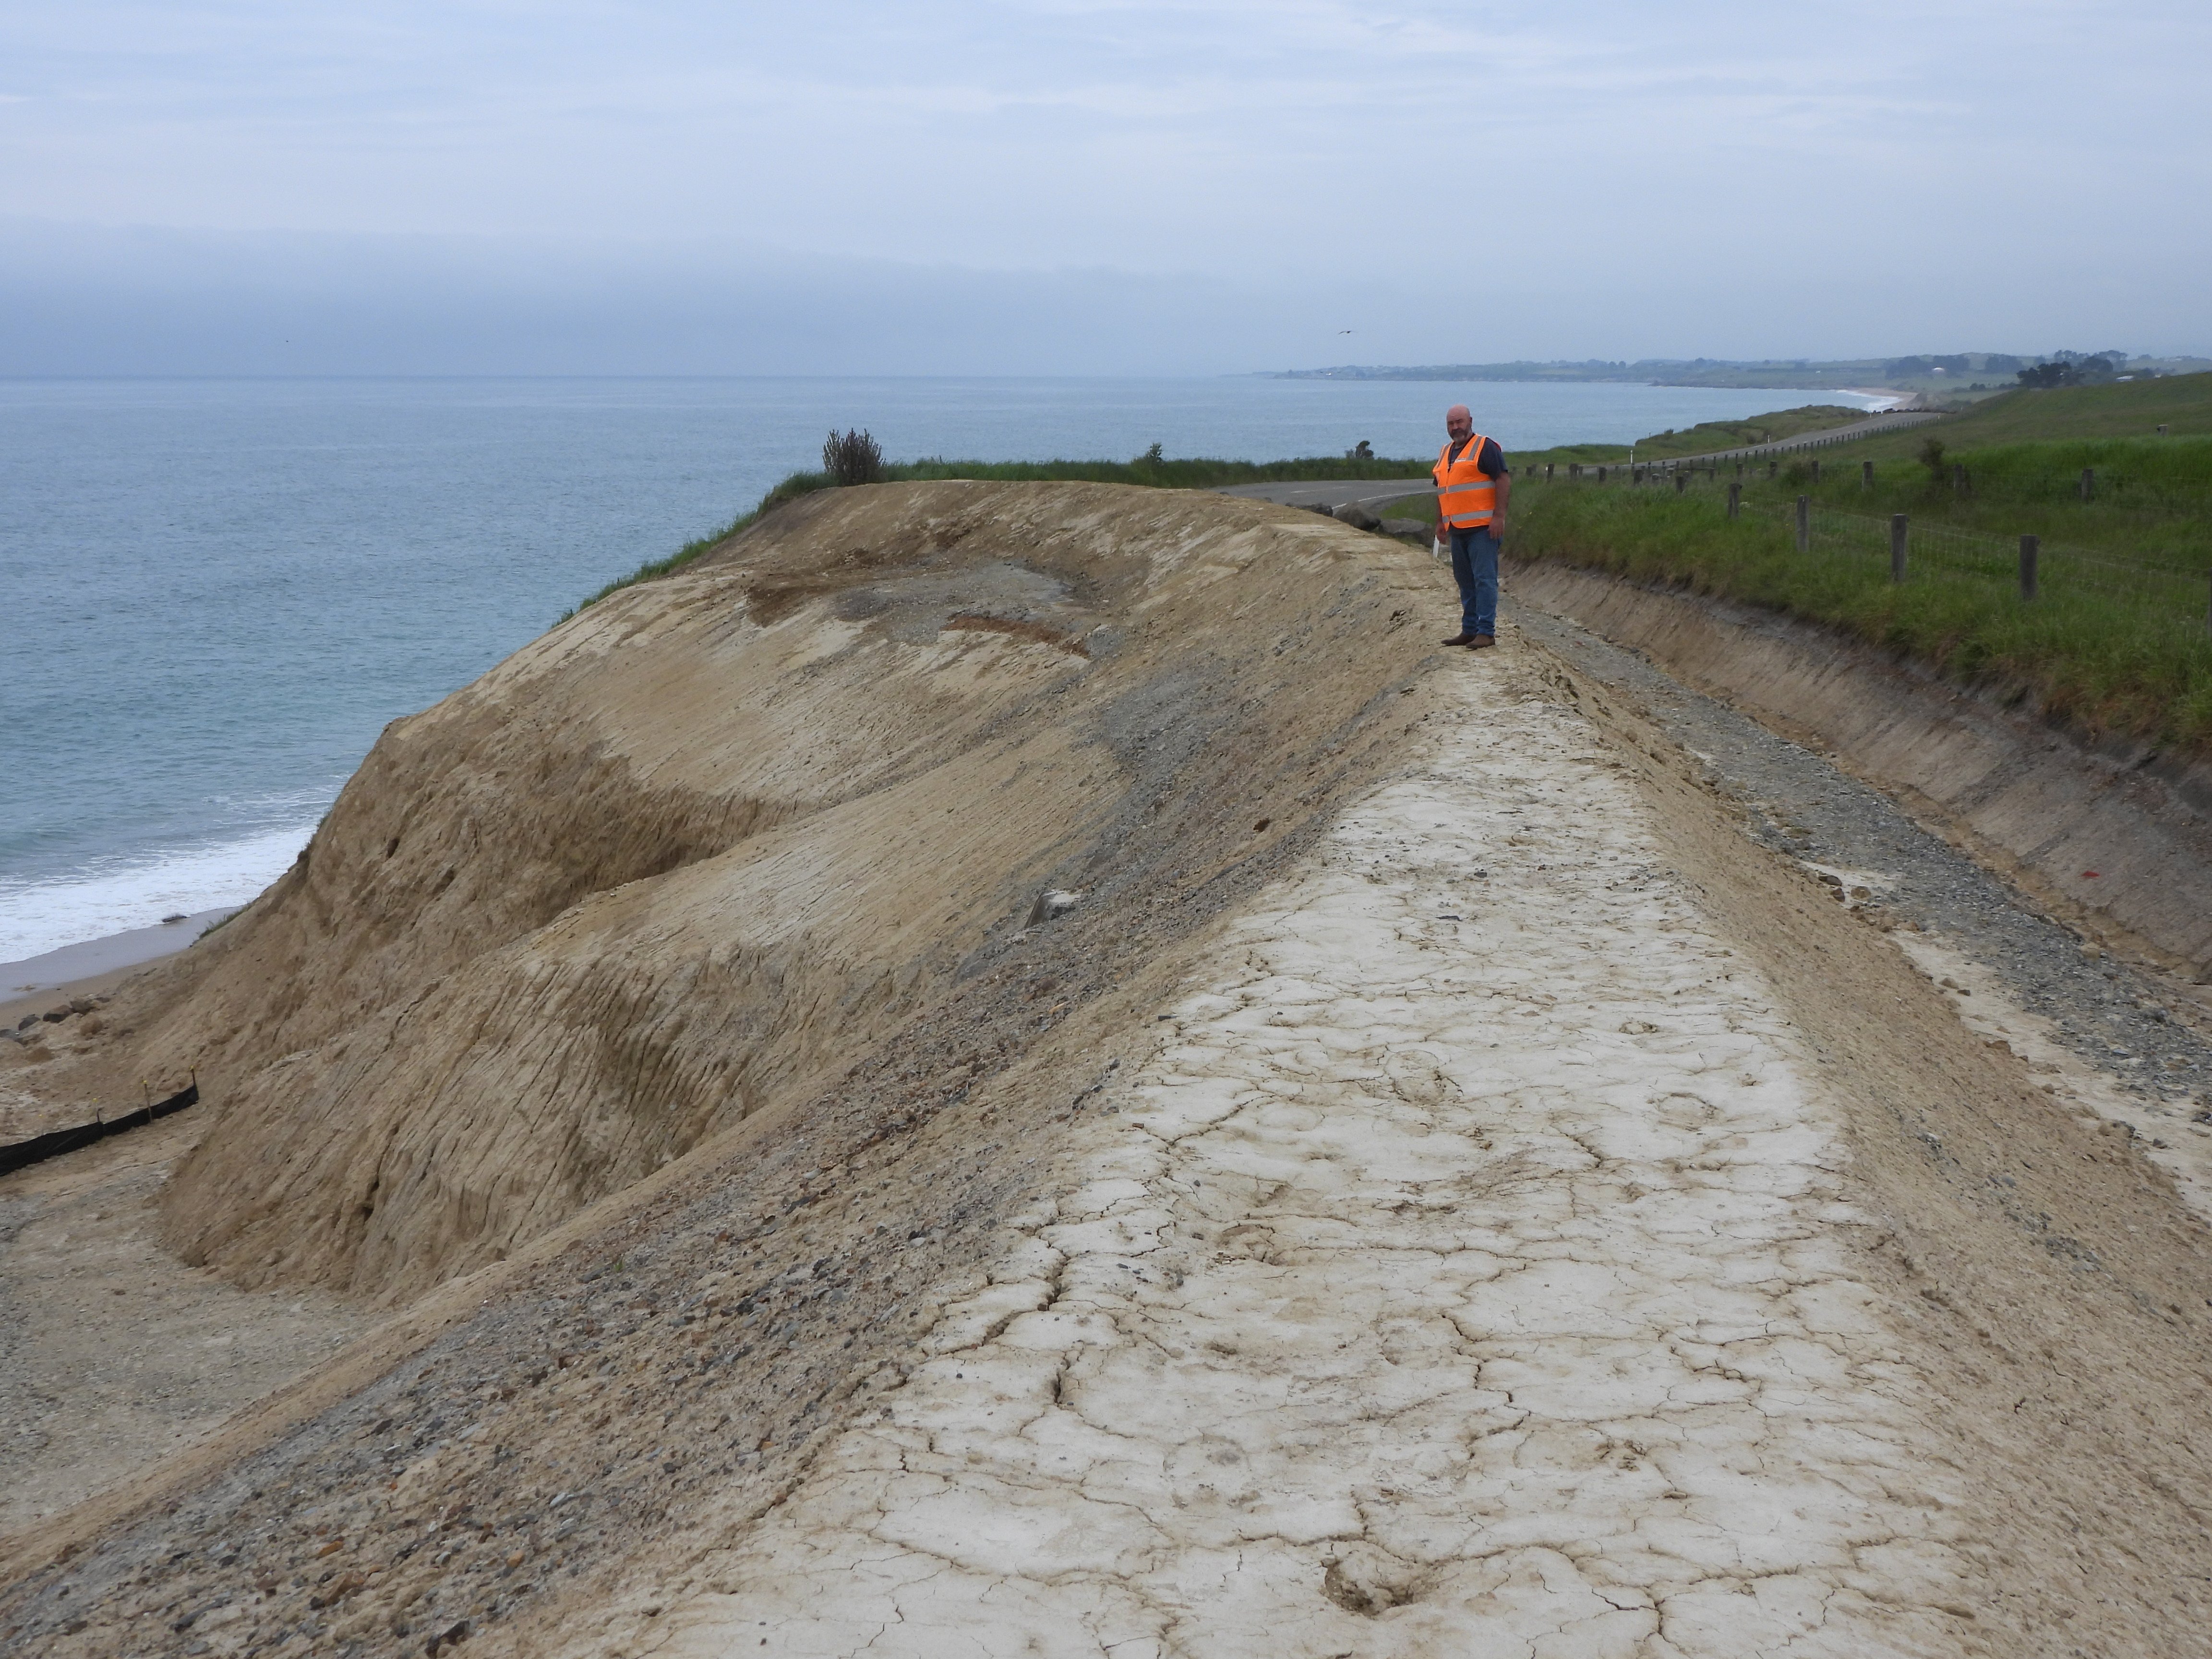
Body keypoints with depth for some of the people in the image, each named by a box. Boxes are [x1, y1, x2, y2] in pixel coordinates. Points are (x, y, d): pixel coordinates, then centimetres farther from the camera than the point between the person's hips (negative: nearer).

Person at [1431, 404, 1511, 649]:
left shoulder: (1485, 448, -6)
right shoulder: (1445, 454, 18)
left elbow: (1504, 480, -12)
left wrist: (1499, 517, -18)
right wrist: (1440, 522, 21)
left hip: (1482, 527, -8)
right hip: (1457, 529, 8)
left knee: (1484, 579, -9)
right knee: (1465, 582, 11)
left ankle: (1486, 632, -9)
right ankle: (1469, 630, 16)